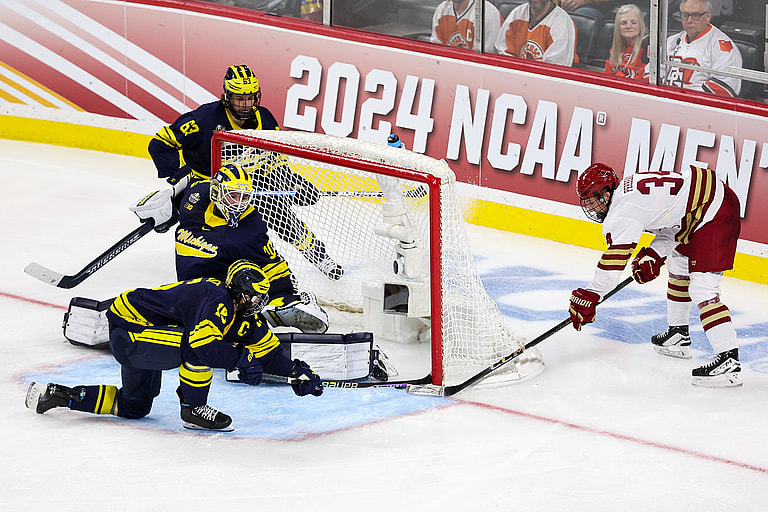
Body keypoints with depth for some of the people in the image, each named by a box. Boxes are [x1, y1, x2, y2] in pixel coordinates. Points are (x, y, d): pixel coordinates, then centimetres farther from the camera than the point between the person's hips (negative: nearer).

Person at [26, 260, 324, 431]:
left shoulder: (243, 316, 6)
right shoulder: (218, 301, -25)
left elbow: (267, 352, 10)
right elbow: (202, 346, -39)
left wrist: (295, 370, -4)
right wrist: (241, 359, -30)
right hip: (127, 327, -11)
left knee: (134, 407, 21)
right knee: (198, 340, -31)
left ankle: (58, 395, 24)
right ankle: (192, 410, -13)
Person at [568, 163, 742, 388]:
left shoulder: (625, 209, -16)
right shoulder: (631, 186, 13)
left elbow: (615, 259, -20)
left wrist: (589, 295, -14)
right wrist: (653, 255, 1)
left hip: (715, 213, -11)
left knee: (702, 288, -16)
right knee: (677, 264, 29)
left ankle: (729, 361, -23)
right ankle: (679, 335, 44)